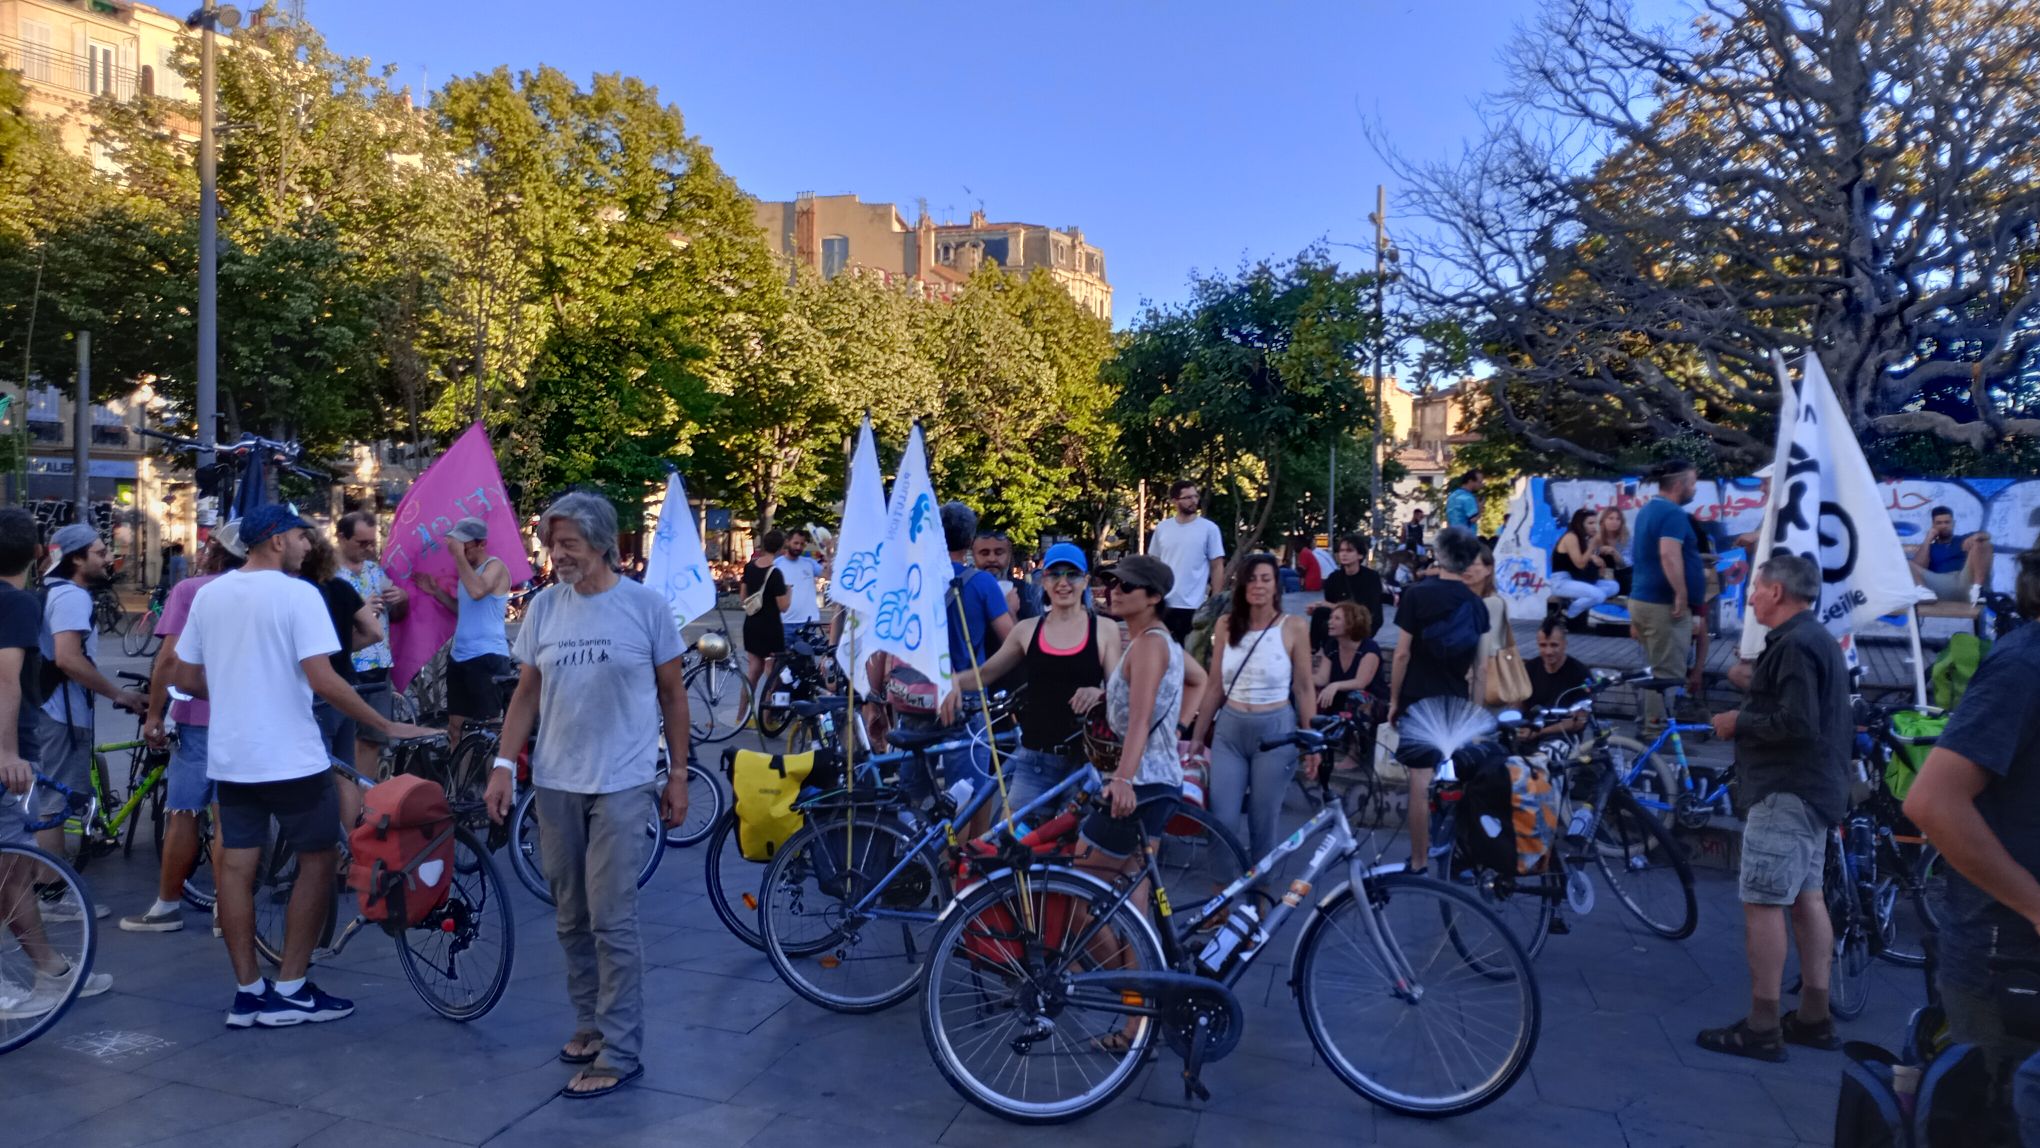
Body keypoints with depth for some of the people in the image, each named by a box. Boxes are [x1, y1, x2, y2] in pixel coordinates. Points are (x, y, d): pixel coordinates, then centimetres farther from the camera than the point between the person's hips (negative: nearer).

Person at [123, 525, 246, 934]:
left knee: (183, 813, 3)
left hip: (198, 717, -4)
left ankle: (167, 907, 10)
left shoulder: (189, 589, -6)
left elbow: (169, 657, -12)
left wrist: (153, 714, -6)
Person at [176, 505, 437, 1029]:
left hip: (230, 755, 7)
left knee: (236, 867, 9)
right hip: (289, 757, -6)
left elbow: (186, 679, 11)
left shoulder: (207, 595, 7)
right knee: (319, 858, 7)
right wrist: (388, 726, -15)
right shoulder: (297, 594, -14)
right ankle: (290, 991, 9)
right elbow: (323, 681, -21)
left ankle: (247, 992, 16)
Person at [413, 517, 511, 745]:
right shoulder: (467, 571, 16)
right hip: (459, 656, 9)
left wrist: (459, 555, -25)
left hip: (487, 657, -9)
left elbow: (477, 591, -32)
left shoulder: (494, 566, -10)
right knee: (455, 724, 16)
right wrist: (436, 592, 16)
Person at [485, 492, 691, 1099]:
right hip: (555, 781, 4)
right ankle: (590, 1022, 28)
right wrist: (503, 764, 1)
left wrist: (678, 775, 1)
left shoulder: (645, 605, -5)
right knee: (571, 919, 12)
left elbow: (672, 692, 1)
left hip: (620, 783, -4)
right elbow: (527, 692, 9)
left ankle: (620, 1051, 4)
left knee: (612, 922, -5)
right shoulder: (545, 606, 4)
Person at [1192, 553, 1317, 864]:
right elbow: (1214, 686, 8)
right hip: (1229, 731, 2)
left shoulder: (1294, 627, -5)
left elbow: (1304, 690, -1)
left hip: (1275, 731, -2)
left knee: (1263, 823, 6)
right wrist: (1197, 737, 9)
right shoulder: (1226, 625, 3)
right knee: (1222, 822, -2)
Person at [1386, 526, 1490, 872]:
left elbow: (1403, 653, -12)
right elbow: (1479, 663, 6)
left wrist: (1394, 699, -2)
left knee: (1422, 778, -1)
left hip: (1419, 699, -4)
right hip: (1458, 701, 4)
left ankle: (1420, 861, 4)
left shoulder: (1417, 593, -10)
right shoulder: (1476, 603, 2)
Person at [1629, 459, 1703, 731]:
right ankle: (1659, 729, -3)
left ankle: (1652, 725, 20)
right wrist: (1682, 595, -26)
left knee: (1655, 669, 15)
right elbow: (1669, 555, -29)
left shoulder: (1647, 510, 16)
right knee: (1668, 673, -5)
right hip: (1663, 604, -10)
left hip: (1643, 599, 10)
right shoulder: (1672, 513, -16)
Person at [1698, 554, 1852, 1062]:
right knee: (1807, 898, 14)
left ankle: (1762, 1027, -4)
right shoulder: (1820, 639, 17)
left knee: (1762, 903, -8)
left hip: (1787, 792, -11)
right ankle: (1814, 1016, 20)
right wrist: (1749, 716, 12)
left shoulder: (1793, 644, -17)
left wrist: (1739, 723, -12)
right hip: (1815, 787, 11)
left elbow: (1795, 723, -26)